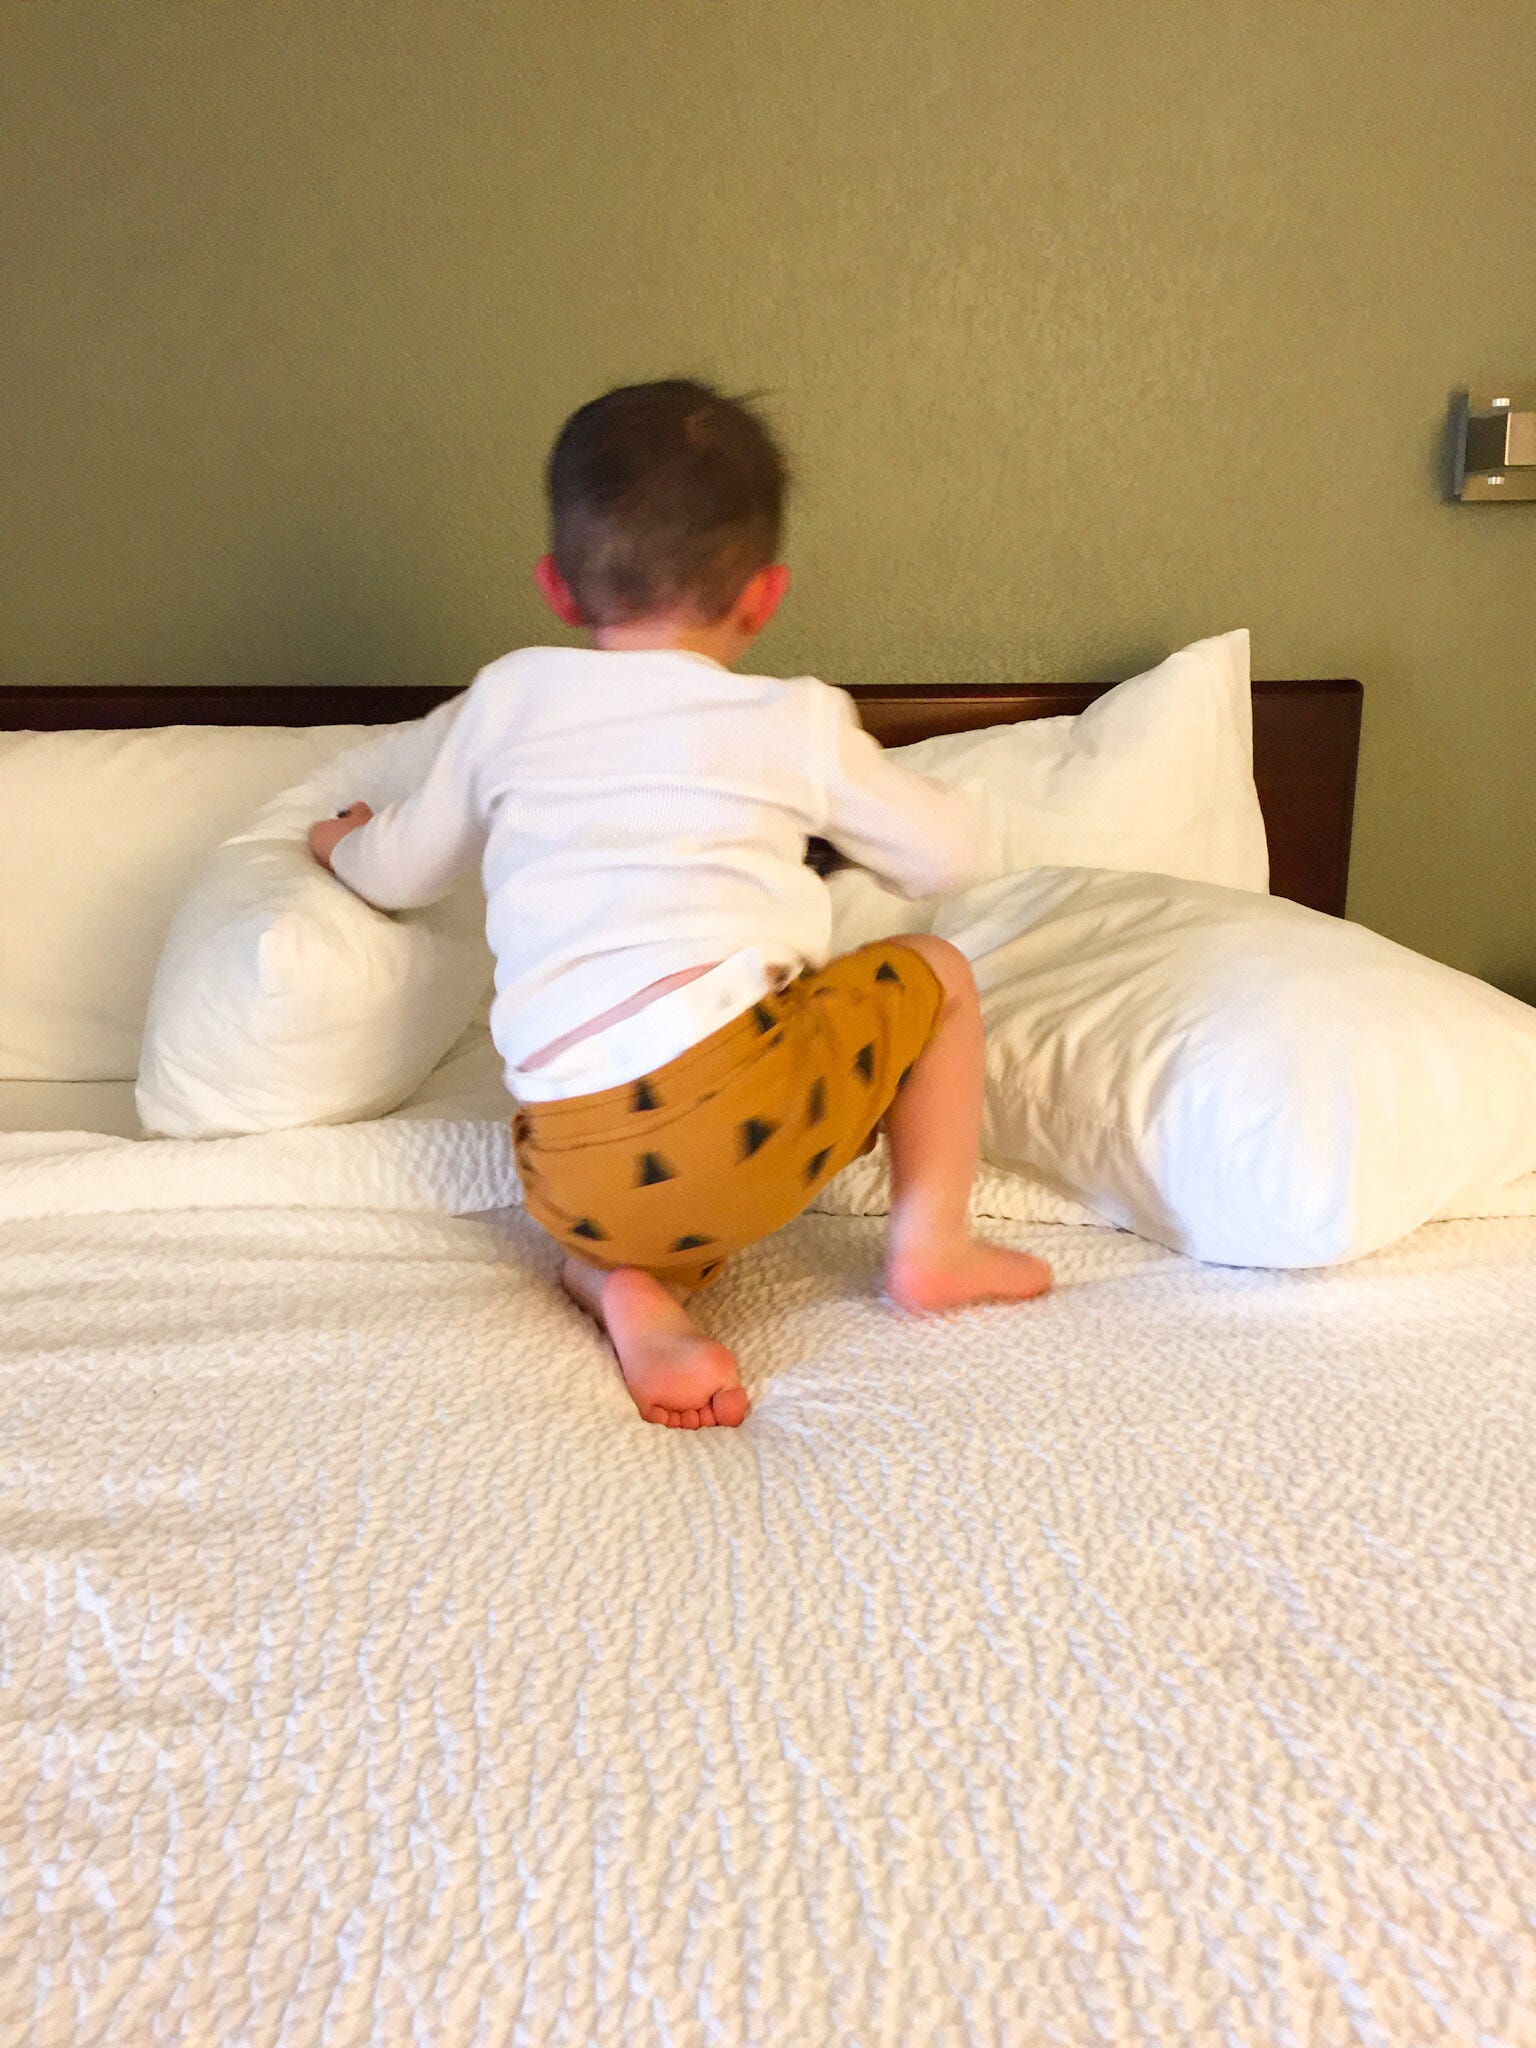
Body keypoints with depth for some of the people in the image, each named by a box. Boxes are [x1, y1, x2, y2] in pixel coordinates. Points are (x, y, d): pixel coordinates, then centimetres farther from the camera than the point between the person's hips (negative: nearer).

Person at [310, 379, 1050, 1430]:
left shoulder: (512, 695, 15)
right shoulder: (796, 721, 8)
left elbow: (405, 870, 27)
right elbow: (948, 853, 20)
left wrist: (344, 843, 51)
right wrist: (845, 786, 41)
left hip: (570, 1171, 3)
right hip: (745, 1085, -3)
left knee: (596, 1233, 36)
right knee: (938, 973, 21)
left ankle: (629, 1293, 3)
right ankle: (930, 1243, 15)